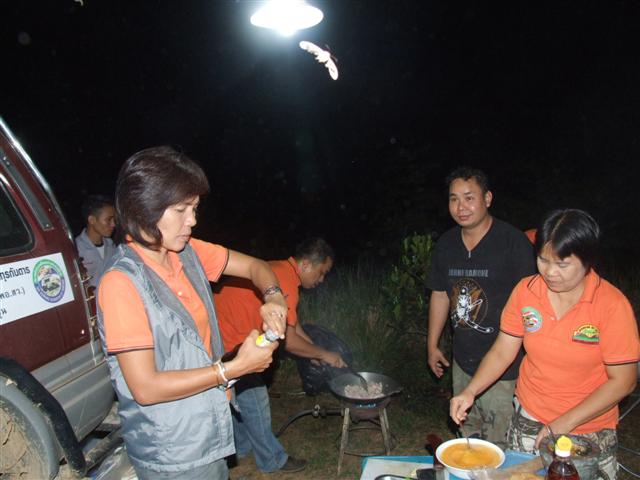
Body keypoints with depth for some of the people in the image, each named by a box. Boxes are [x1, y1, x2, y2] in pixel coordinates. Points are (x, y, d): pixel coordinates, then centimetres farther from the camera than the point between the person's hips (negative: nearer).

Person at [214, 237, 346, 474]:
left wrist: (316, 351, 14)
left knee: (238, 396, 24)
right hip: (228, 343, -10)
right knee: (254, 402, 5)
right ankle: (272, 460, 22)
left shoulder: (279, 269, 6)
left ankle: (241, 446, 43)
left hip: (223, 333, 10)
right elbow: (289, 341, -19)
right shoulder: (286, 282, -24)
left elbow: (291, 321, 16)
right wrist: (324, 354, -5)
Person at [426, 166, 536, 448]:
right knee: (468, 436, 21)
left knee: (499, 444, 2)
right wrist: (432, 345, 15)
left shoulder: (513, 242, -14)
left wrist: (517, 352, -13)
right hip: (463, 360, 6)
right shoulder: (446, 243, 3)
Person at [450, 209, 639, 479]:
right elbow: (502, 352, -4)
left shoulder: (612, 305, -18)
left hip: (589, 432, -3)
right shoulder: (525, 290, -10)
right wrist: (470, 391, -17)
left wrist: (565, 423, -19)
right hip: (528, 420, 3)